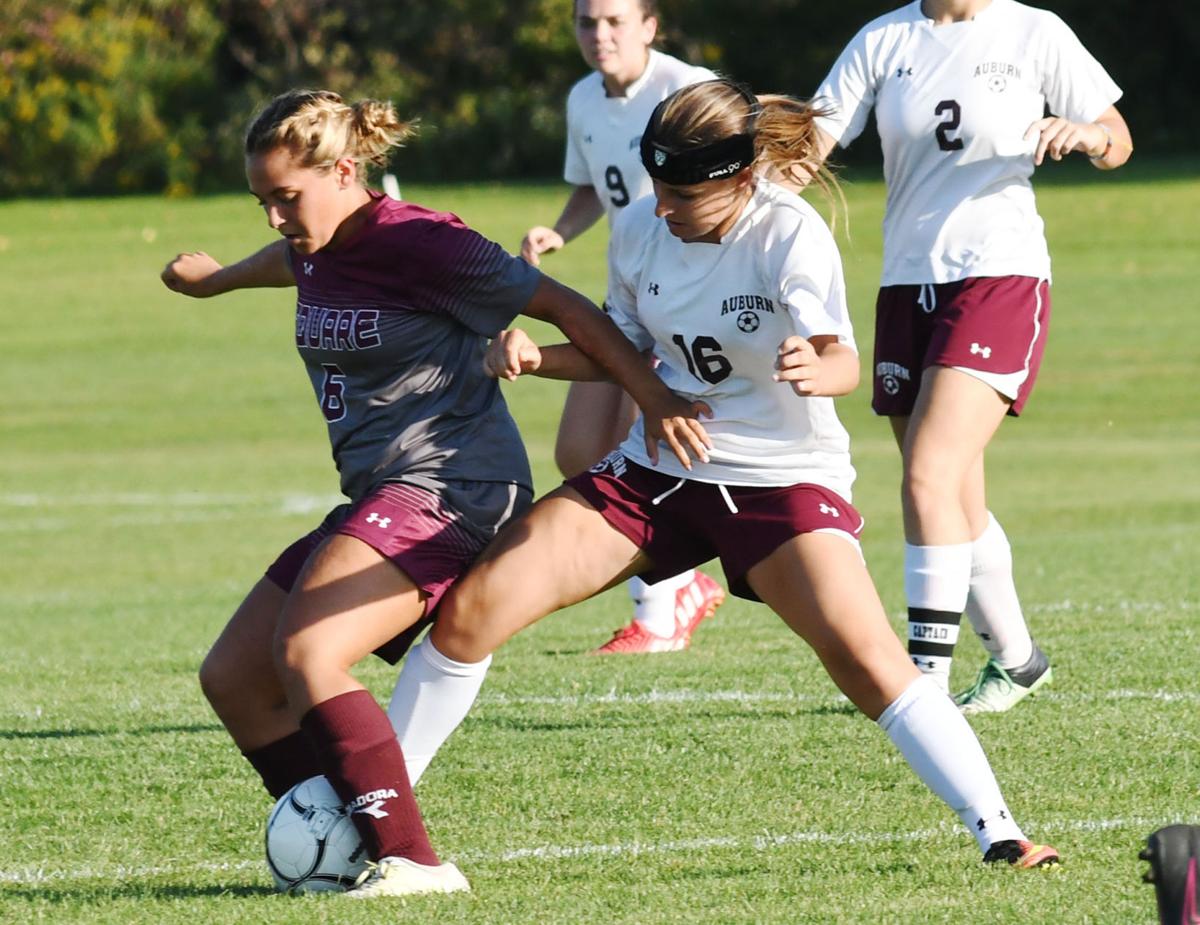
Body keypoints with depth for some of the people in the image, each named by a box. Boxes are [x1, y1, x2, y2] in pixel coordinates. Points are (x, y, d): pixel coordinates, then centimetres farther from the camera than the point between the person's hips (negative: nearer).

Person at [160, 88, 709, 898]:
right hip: (377, 498, 10)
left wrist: (654, 398, -15)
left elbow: (562, 307, -10)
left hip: (451, 489, -10)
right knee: (233, 679, 6)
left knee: (306, 651, -28)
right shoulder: (315, 253, 10)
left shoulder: (419, 244, -14)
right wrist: (217, 277, 57)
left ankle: (412, 861, -30)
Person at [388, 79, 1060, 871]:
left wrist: (815, 368, -55)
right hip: (656, 470, 5)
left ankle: (996, 832, -20)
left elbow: (843, 361, -31)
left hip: (783, 478, -5)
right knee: (471, 611, -5)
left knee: (866, 657, -26)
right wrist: (533, 357, -7)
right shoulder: (641, 231, -3)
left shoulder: (789, 234, -18)